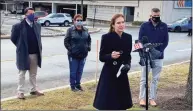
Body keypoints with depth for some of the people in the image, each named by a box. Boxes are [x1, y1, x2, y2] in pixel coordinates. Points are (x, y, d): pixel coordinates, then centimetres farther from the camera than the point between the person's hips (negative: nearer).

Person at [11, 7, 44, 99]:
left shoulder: (37, 26, 5)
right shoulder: (18, 26, -11)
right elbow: (13, 38, -2)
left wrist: (39, 48, 10)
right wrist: (21, 47, 1)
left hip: (35, 54, 5)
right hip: (23, 54, -5)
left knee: (33, 74, 15)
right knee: (22, 74, 5)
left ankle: (34, 90, 27)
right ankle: (20, 92, 13)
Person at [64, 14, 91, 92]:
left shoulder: (85, 30, 6)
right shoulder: (70, 30, -5)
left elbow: (89, 39, 18)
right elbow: (66, 41, -5)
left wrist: (89, 47, 4)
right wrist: (70, 49, -14)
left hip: (83, 55, 4)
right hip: (73, 55, -4)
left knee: (80, 71, 13)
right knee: (73, 72, 2)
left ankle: (78, 84, 27)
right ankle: (73, 86, 16)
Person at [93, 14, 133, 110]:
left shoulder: (128, 37, 3)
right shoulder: (106, 37, -10)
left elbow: (128, 55, 12)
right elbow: (101, 57, -8)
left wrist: (128, 65, -7)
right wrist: (111, 56, -27)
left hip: (122, 74, 5)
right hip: (109, 74, -4)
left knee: (121, 102, 10)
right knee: (107, 103, -1)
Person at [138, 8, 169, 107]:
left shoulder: (164, 26, 4)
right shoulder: (144, 26, 0)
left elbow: (166, 41, 4)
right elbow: (140, 40, -1)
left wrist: (159, 51, -10)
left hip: (159, 57, 2)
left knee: (155, 79, 8)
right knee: (144, 79, 3)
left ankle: (152, 98, 17)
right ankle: (142, 98, 11)